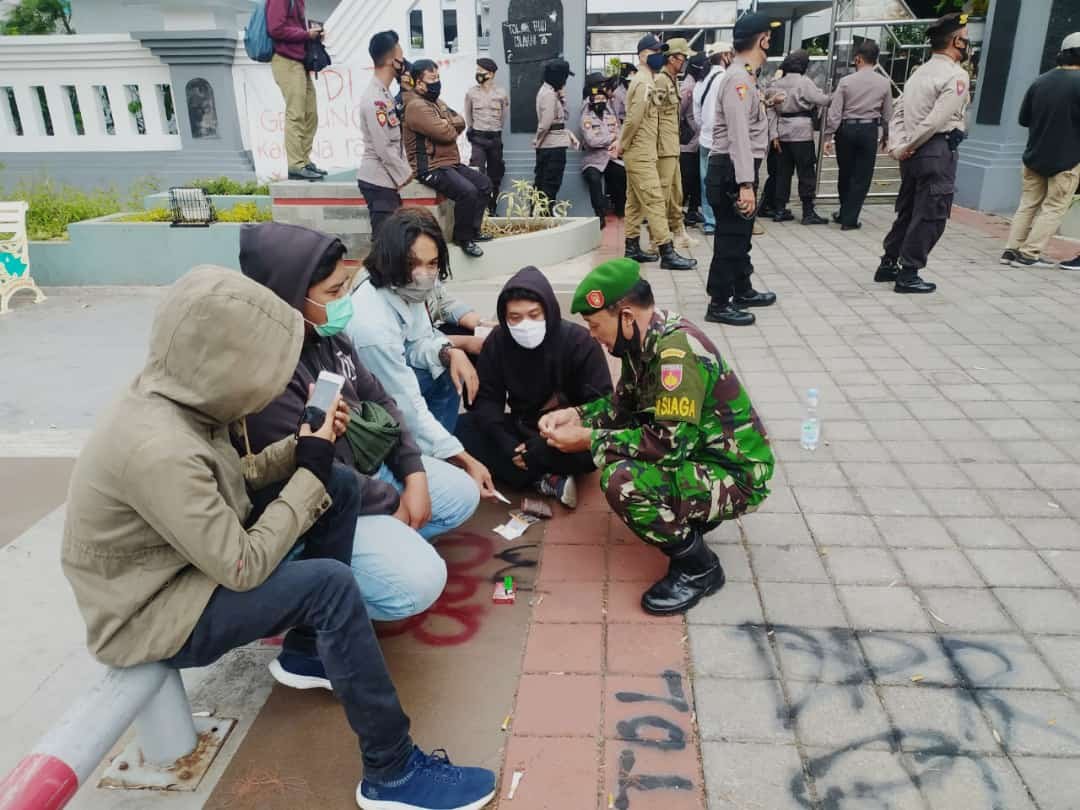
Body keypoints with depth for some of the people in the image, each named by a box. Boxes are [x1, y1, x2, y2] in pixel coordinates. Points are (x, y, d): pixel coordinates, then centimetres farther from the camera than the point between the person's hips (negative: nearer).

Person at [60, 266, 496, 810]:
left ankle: (309, 648, 14)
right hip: (150, 615, -9)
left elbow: (227, 484, 5)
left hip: (190, 558, 9)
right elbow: (243, 568, -29)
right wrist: (310, 473, -19)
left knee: (341, 486, 1)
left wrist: (301, 449, -11)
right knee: (330, 584, -28)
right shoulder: (157, 449, -34)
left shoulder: (170, 397, -6)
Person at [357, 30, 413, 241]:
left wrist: (405, 169, 6)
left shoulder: (385, 94, 13)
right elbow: (383, 148, -20)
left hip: (388, 180, 9)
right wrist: (404, 174, -10)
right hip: (378, 182, -9)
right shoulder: (374, 99, -17)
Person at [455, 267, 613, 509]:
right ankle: (545, 479, -22)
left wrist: (546, 444, -28)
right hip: (521, 430, 5)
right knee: (462, 428, -19)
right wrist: (505, 441, -24)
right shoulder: (498, 340, -7)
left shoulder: (578, 341, -17)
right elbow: (487, 398, -5)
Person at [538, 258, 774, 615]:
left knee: (621, 481, -28)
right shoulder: (648, 336, -1)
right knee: (610, 445, 9)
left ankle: (698, 567, -5)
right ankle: (694, 514, 18)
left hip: (736, 476, -9)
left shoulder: (677, 349, -28)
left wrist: (590, 440, -21)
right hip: (697, 451, 9)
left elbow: (669, 444, -31)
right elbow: (625, 401, 13)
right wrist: (577, 414, -3)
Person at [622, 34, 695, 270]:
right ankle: (667, 252, -13)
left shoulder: (643, 80, 18)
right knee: (655, 199, -12)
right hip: (641, 153, -10)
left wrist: (623, 144, 8)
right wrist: (623, 144, -12)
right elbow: (634, 118, -21)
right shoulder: (644, 82, -14)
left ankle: (632, 248, 17)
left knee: (635, 200, 11)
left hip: (638, 152, 10)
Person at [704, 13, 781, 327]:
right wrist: (745, 184, -29)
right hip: (731, 170, -11)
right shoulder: (738, 79, -17)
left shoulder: (746, 77, 18)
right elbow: (738, 135, -26)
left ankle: (742, 291, 34)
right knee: (730, 237, -5)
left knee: (741, 235, 20)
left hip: (739, 169, 11)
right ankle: (719, 304, 3)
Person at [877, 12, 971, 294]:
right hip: (937, 152, -9)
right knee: (930, 215, -2)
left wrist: (897, 146, 0)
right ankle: (908, 275, 1)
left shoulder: (920, 72, 16)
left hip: (914, 153, 9)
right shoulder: (957, 76, -11)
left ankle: (888, 265, 23)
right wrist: (909, 146, -10)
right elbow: (937, 120, -19)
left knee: (907, 210, 17)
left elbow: (898, 112, 9)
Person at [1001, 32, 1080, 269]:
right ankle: (1029, 254, -3)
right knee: (1054, 208, 2)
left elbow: (1023, 119, 9)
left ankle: (1012, 250, 10)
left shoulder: (1040, 81, 2)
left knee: (1028, 204, 13)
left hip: (1034, 156, 5)